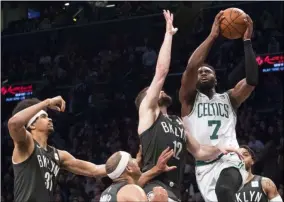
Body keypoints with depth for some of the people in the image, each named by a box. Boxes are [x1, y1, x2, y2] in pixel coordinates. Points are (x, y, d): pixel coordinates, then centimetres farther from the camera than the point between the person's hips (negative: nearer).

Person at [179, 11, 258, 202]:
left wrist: (247, 41, -2)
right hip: (204, 165, 1)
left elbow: (252, 80, 1)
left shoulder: (229, 98, 20)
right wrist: (212, 36, -5)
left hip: (230, 160, -1)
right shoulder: (189, 99, 14)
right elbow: (191, 67, -5)